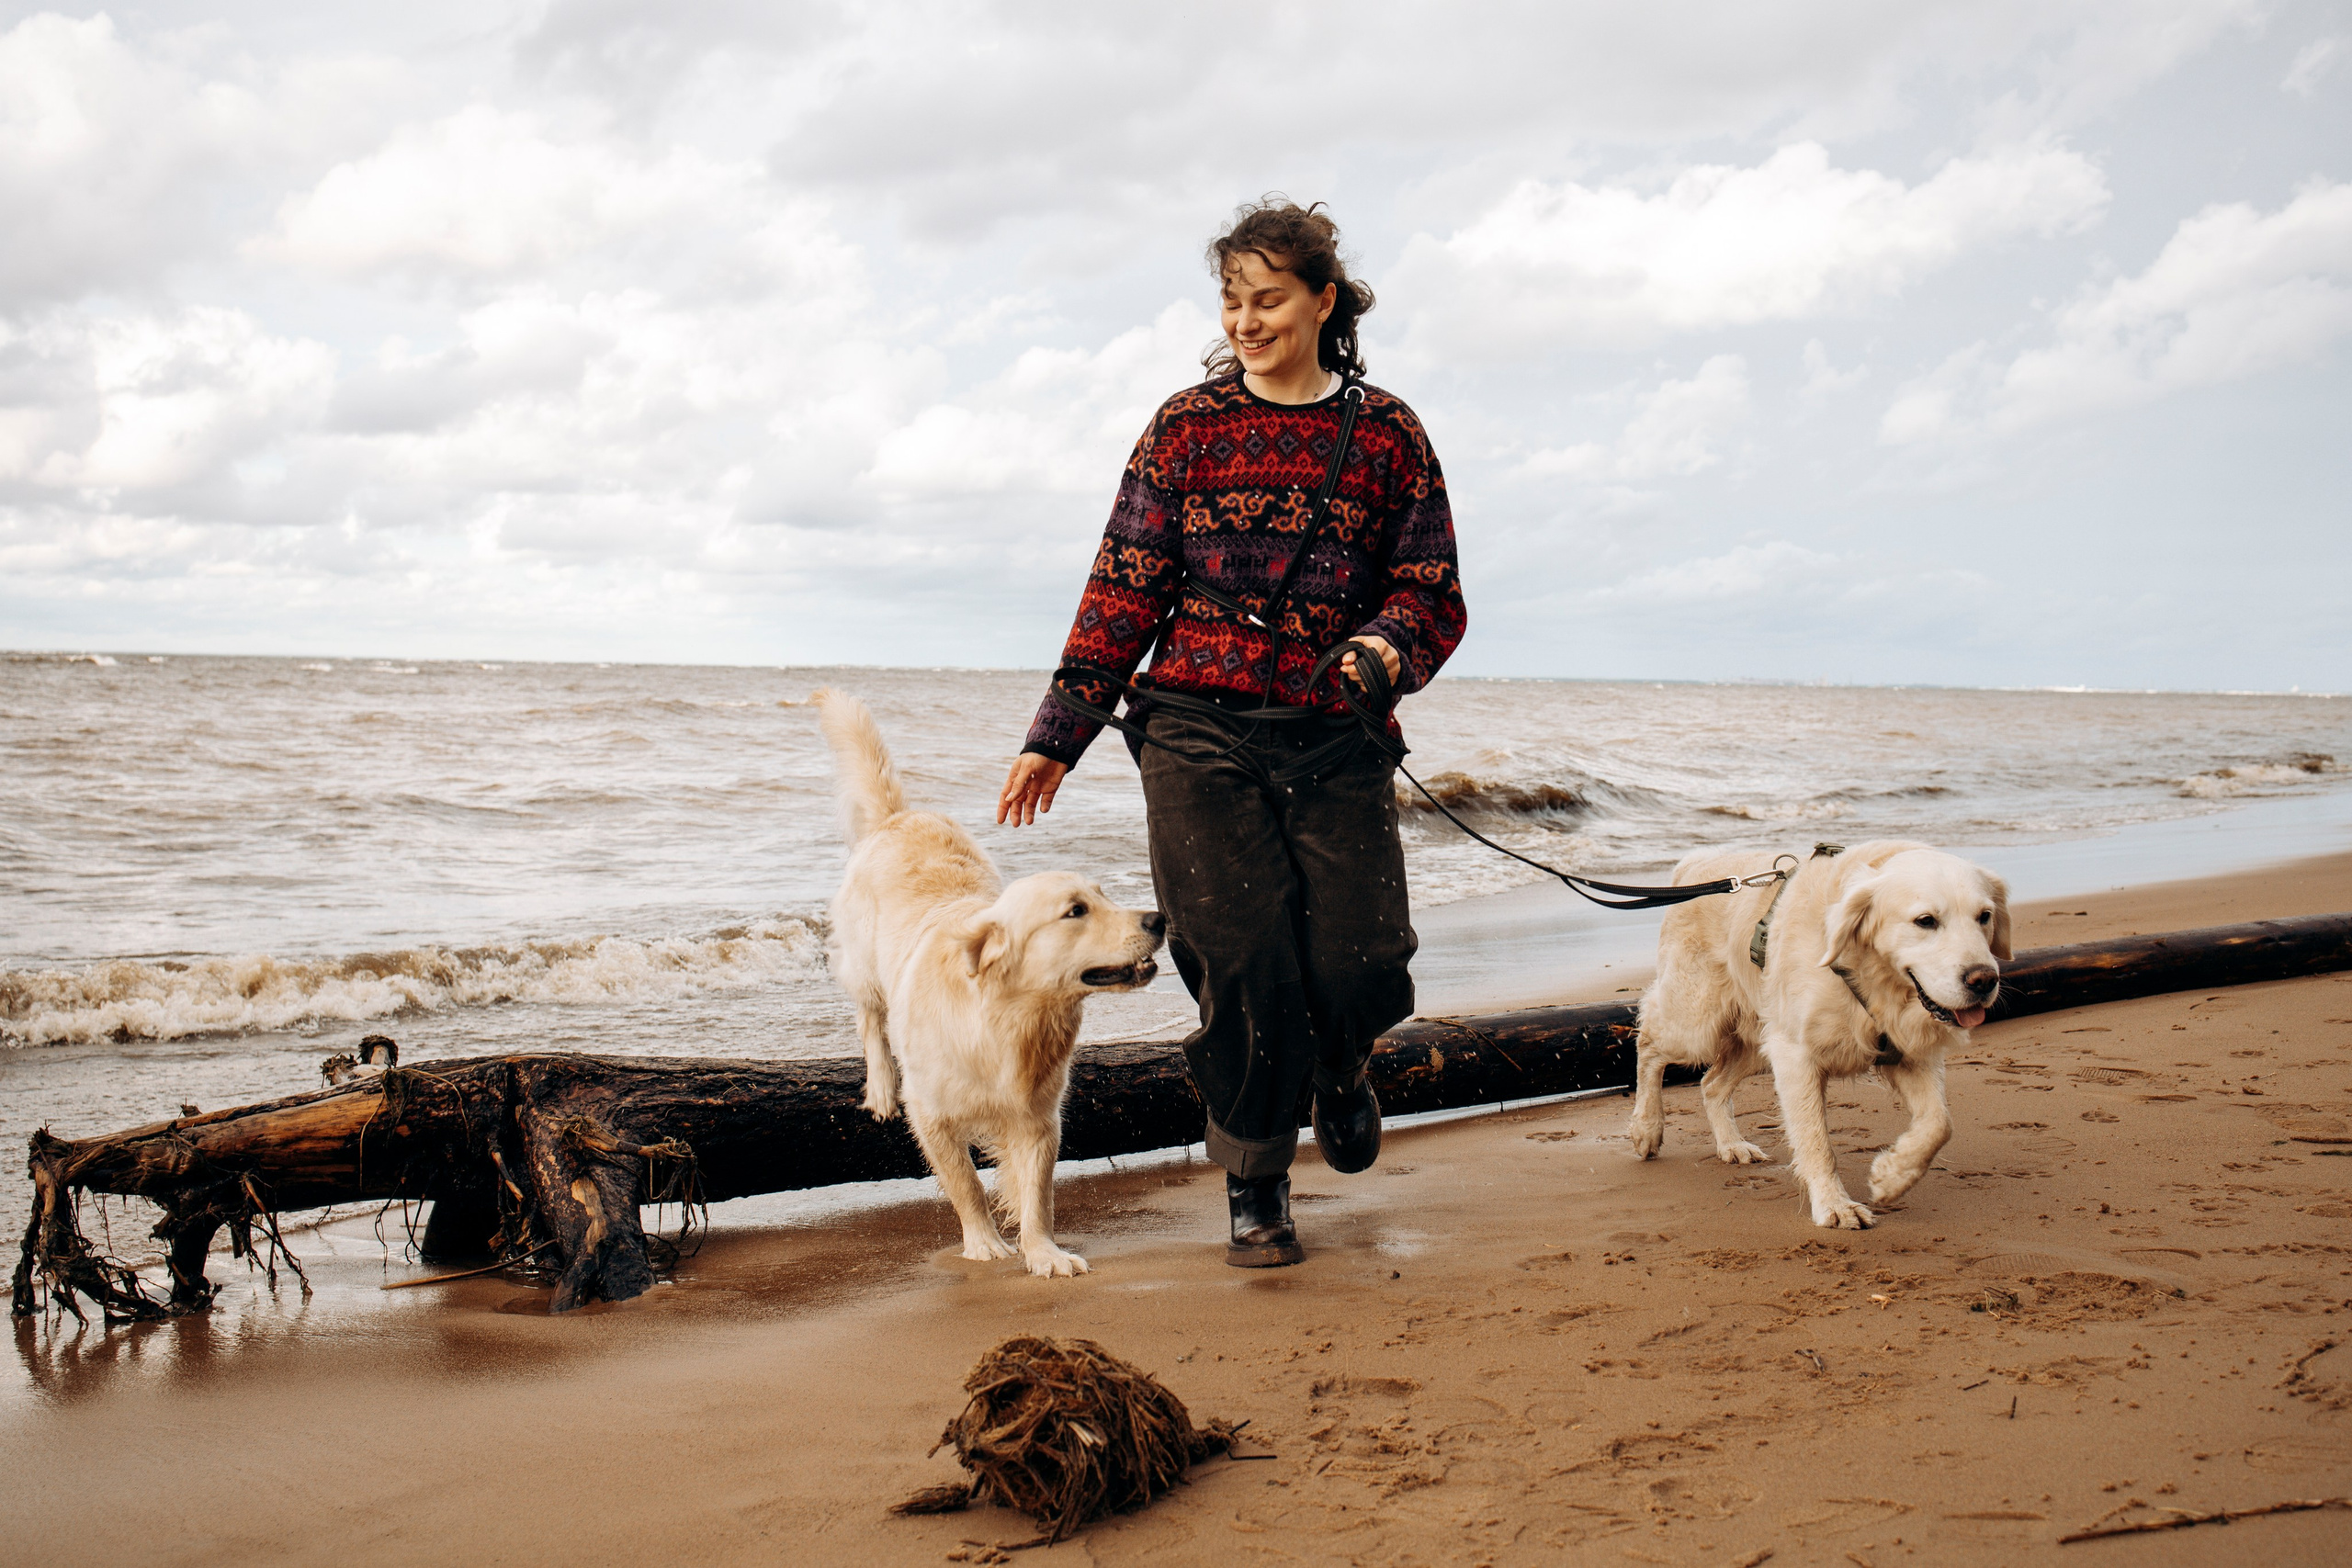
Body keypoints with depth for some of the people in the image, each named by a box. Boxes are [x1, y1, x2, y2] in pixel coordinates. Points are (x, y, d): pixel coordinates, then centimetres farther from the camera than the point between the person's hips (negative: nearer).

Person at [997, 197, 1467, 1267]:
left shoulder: (1387, 435, 7)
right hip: (1201, 736, 0)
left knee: (1359, 967, -5)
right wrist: (1057, 735, 4)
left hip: (1338, 743, 1)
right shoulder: (1187, 427, 7)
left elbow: (1433, 594, 8)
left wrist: (1387, 647, -15)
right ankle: (1256, 1186, 16)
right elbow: (1125, 587, 7)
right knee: (1243, 968, -5)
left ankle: (1339, 1067, 33)